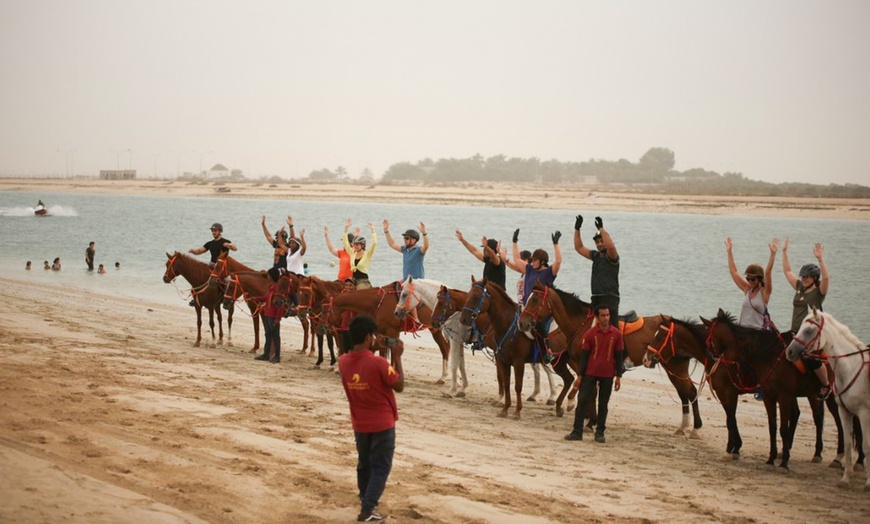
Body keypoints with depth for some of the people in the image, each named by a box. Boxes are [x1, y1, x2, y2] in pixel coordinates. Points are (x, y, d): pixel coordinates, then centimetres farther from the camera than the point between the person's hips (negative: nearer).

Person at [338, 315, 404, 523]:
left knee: (364, 464, 22)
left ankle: (366, 502, 36)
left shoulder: (343, 362, -7)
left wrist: (375, 351, 8)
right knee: (381, 467, 3)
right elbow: (399, 385, -12)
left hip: (359, 424, 5)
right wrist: (397, 357, -9)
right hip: (382, 424, -5)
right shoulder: (378, 363, -24)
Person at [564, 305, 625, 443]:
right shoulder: (590, 333, -4)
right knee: (582, 401, -1)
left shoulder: (616, 334, -1)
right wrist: (580, 375, -3)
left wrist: (619, 376, 0)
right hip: (590, 373, -1)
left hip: (608, 375, 1)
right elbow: (584, 355, -1)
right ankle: (577, 432, 4)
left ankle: (600, 433, 15)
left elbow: (619, 356, 4)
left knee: (603, 404, 7)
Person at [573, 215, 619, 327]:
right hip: (596, 298, 8)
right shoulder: (595, 256, 17)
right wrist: (577, 229, 12)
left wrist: (601, 228, -25)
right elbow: (579, 248, 21)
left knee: (611, 326, -17)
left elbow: (610, 246, -27)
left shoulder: (611, 257, -5)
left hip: (610, 298, -8)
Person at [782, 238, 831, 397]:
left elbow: (826, 278, -22)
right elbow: (787, 271, 20)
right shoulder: (799, 288, 14)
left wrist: (820, 259, -31)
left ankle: (826, 385, 1)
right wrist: (784, 252, 17)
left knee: (812, 360, -21)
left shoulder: (819, 292, -3)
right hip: (796, 333, 7)